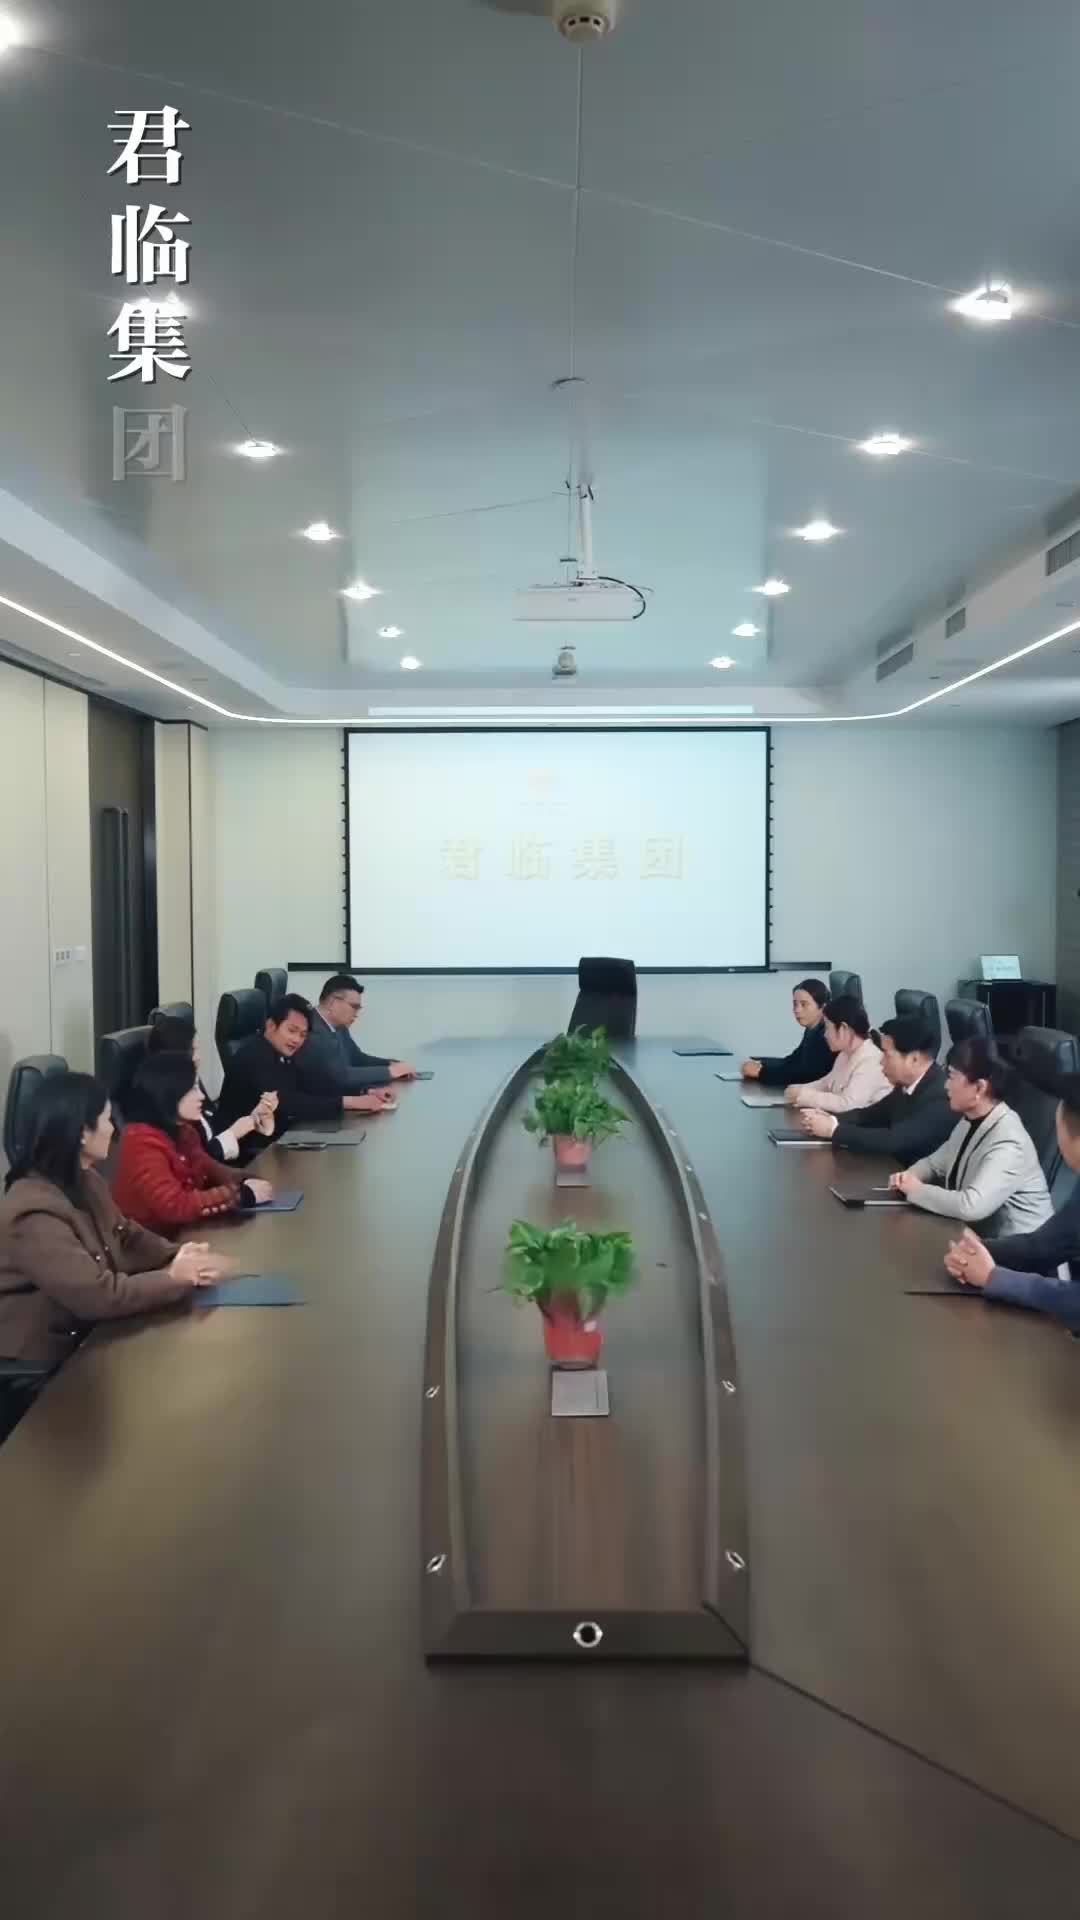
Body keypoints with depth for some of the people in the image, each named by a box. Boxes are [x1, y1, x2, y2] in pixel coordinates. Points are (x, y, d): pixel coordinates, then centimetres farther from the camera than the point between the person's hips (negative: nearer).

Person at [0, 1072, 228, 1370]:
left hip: (88, 1330, 8)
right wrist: (175, 1278, -19)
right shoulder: (35, 1214, -27)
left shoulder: (85, 1181, 4)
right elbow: (100, 1296, -29)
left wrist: (176, 1256, -7)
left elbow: (126, 1236, 12)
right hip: (45, 1359, -8)